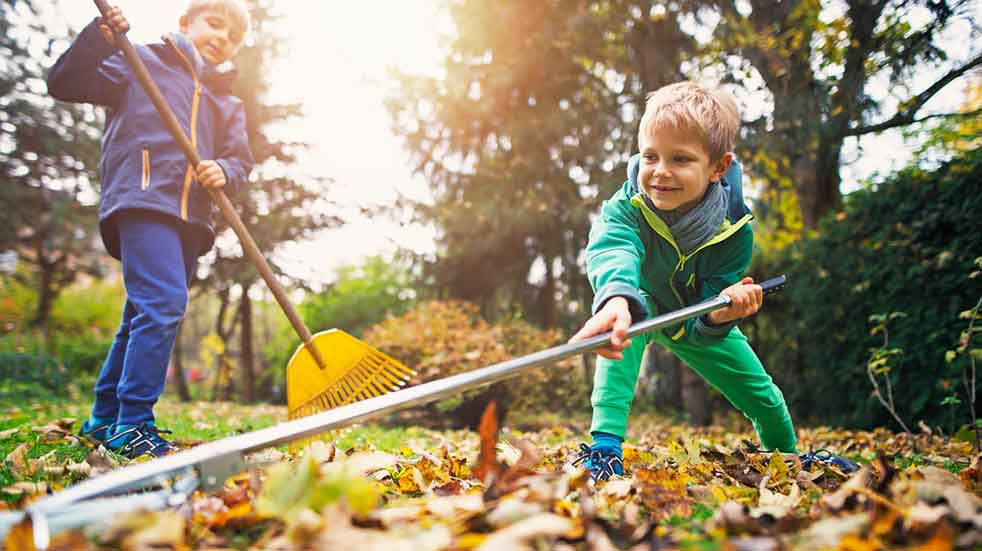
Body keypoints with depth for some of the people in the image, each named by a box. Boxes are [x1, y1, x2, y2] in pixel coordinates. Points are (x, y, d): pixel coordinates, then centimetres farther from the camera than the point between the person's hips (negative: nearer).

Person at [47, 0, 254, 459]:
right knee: (164, 304, -22)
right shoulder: (142, 62, 10)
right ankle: (132, 425, -17)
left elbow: (240, 160, 15)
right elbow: (64, 85, 5)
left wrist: (224, 171, -8)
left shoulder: (228, 103, 25)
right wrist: (99, 39, -10)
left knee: (143, 320, 12)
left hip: (190, 218, 7)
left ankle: (104, 420, 24)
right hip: (142, 200, -7)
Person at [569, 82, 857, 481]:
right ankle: (604, 444, -37)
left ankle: (788, 456, 41)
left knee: (763, 397, 6)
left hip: (696, 319, 2)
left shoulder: (735, 232, -32)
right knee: (627, 315, -37)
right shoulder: (627, 208, -37)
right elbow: (611, 252, -62)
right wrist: (616, 299, -84)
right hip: (643, 307, -2)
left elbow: (698, 329, -33)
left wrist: (718, 316, -57)